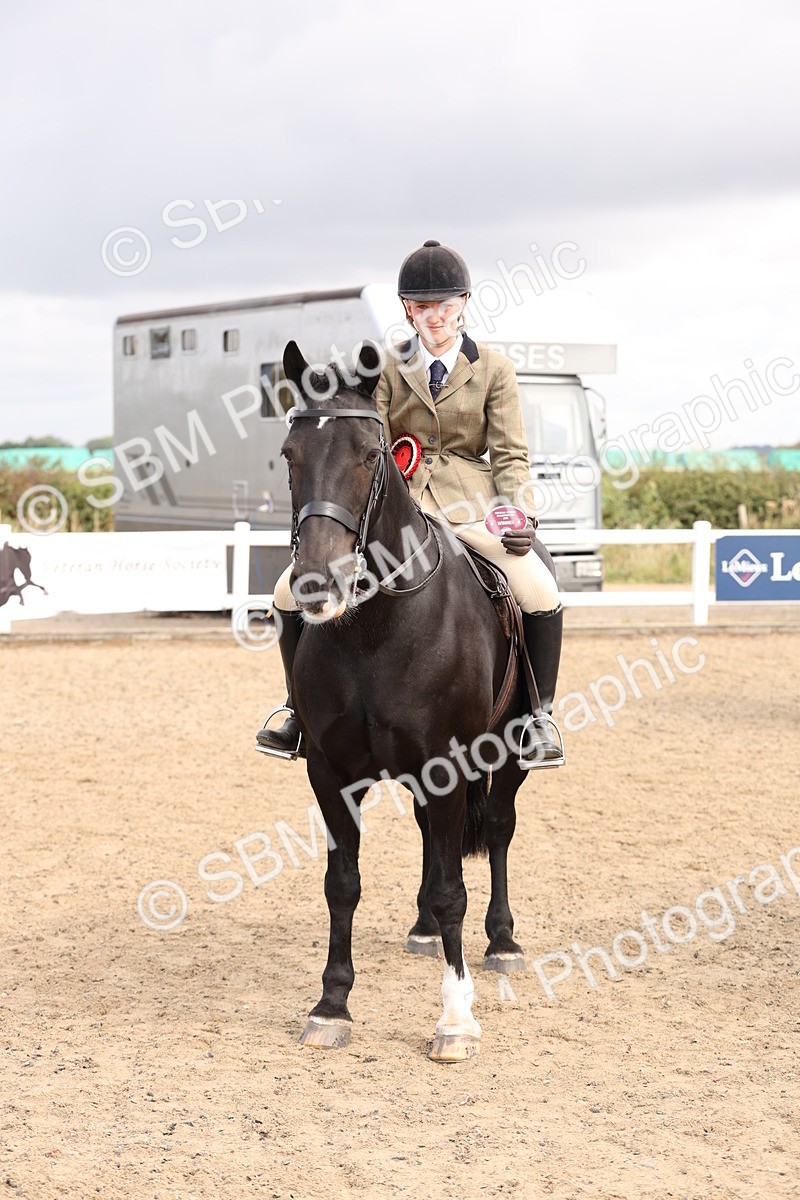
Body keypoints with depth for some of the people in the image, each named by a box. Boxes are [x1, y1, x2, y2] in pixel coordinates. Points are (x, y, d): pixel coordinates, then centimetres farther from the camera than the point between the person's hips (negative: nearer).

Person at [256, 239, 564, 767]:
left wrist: (520, 514, -13)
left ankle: (539, 716, -6)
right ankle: (305, 712, 7)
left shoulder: (494, 370, 6)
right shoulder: (389, 371, 9)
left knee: (541, 595, -26)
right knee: (292, 590, -10)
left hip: (469, 505, -2)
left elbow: (511, 455, 3)